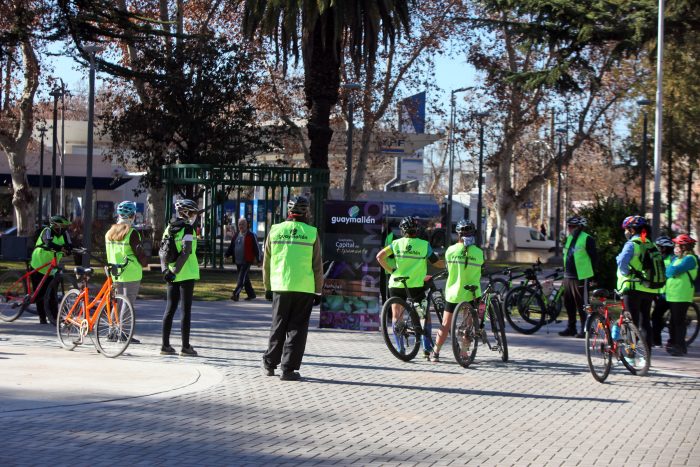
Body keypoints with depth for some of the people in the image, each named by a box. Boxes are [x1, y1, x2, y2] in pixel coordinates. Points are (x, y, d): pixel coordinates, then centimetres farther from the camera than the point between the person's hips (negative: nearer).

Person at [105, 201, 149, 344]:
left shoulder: (109, 232, 7)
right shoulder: (131, 233, -15)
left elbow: (109, 253, 15)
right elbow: (140, 254, -12)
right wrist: (145, 262, 8)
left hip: (115, 273, 6)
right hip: (131, 274, -6)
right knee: (129, 304, -1)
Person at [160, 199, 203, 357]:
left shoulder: (169, 228, 10)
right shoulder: (188, 228, -11)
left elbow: (162, 251, 6)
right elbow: (186, 251, -20)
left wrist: (165, 269, 1)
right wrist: (176, 270, -17)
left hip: (172, 274, 7)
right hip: (186, 273, -7)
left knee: (170, 308, 11)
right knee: (186, 310, -2)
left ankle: (165, 345, 13)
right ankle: (185, 347, 0)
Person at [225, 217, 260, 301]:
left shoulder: (251, 235, -4)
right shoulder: (236, 235, 15)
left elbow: (256, 247, -4)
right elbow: (231, 247, 21)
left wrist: (257, 259, -7)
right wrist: (227, 255, 8)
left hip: (246, 261, -7)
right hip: (238, 262, 7)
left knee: (242, 278, -15)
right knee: (245, 279, 14)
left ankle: (235, 294, -23)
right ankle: (251, 294, 25)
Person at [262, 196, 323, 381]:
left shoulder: (275, 230, 3)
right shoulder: (311, 233, -2)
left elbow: (267, 263, 8)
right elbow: (317, 266, 0)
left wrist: (267, 287, 18)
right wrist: (318, 291, 8)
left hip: (280, 287, 2)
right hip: (305, 289, -2)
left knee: (278, 327, 15)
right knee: (297, 328, 3)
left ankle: (269, 364, 22)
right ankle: (288, 369, 1)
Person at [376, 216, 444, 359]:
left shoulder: (397, 243, 0)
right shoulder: (424, 245, -4)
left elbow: (380, 256, -10)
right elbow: (437, 263, 2)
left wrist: (390, 270, -2)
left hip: (397, 284, 1)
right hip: (416, 285, -1)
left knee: (396, 316, 10)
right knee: (425, 315, 12)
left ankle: (400, 349, 4)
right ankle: (427, 348, 6)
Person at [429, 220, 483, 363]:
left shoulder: (450, 250, -7)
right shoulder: (478, 252, -7)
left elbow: (448, 268, 5)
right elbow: (480, 268, 7)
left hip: (453, 293, 0)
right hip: (472, 293, 0)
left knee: (446, 324, 9)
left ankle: (435, 353, 12)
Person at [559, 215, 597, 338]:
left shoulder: (587, 239, -9)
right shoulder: (569, 238, 16)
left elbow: (593, 258, -9)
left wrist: (588, 272, -9)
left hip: (581, 278, -8)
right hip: (568, 277, 8)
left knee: (582, 305, -5)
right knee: (569, 304, 12)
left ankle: (585, 330, 0)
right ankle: (571, 328, 22)